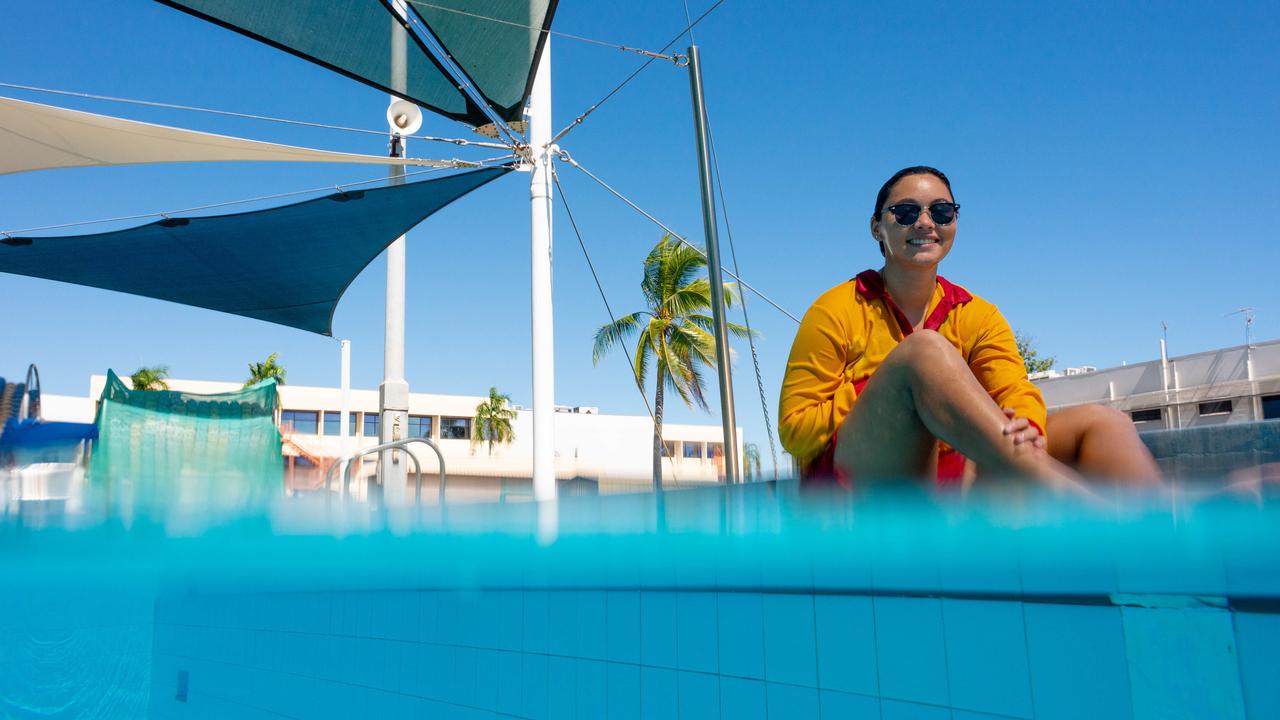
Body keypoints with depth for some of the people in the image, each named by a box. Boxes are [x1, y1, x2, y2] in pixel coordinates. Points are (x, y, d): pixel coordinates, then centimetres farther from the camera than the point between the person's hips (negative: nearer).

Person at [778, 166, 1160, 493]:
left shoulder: (978, 316, 13)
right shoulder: (837, 310, 0)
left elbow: (1018, 393, -4)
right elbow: (794, 428, -6)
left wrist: (1026, 431, -28)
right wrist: (891, 389, -15)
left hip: (953, 479, 5)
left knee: (1102, 422, -9)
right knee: (925, 349, -26)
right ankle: (1065, 493, -38)